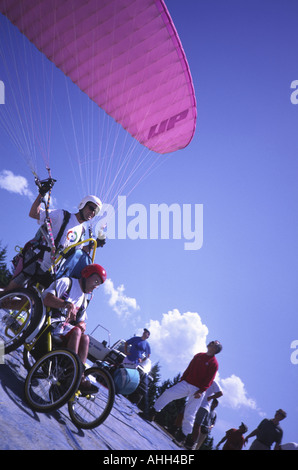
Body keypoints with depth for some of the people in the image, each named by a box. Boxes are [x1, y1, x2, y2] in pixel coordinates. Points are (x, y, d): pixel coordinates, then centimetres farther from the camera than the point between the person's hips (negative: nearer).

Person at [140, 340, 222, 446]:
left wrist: (201, 391, -19)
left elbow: (209, 380, -11)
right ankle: (151, 414, -6)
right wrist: (181, 381, 11)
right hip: (186, 384, 5)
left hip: (198, 390, -5)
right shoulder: (198, 356, 12)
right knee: (168, 393, -13)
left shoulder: (213, 363, -6)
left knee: (189, 414, -6)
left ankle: (182, 435, 12)